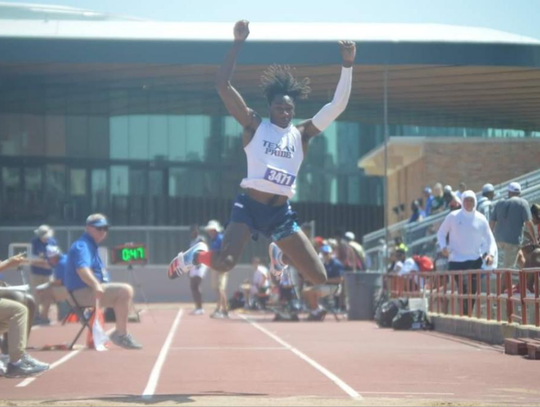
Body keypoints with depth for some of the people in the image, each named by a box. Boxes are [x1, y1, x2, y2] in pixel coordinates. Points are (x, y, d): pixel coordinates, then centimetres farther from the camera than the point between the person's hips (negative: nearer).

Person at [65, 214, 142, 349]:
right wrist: (95, 285, -45)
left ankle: (121, 333, 17)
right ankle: (121, 335, -21)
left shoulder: (91, 245, 20)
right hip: (83, 292, -11)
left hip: (92, 289, 11)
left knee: (126, 291, 20)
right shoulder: (82, 245, -13)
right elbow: (81, 269, -31)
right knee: (125, 290, -23)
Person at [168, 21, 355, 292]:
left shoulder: (301, 134, 11)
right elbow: (222, 86, -7)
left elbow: (337, 106, 4)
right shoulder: (255, 126, 2)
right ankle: (195, 255, 8)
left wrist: (347, 65, -5)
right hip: (249, 207, -4)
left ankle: (285, 256, 35)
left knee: (319, 278, 2)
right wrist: (238, 43, -13)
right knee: (223, 263, -29)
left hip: (281, 213, 4)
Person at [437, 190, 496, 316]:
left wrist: (490, 253, -11)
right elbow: (441, 233, 8)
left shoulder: (481, 219, 2)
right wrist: (443, 246, -12)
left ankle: (467, 314, 13)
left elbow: (490, 239, 7)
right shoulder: (453, 216, -1)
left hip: (475, 260, 2)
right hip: (456, 260, -2)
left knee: (472, 291, 4)